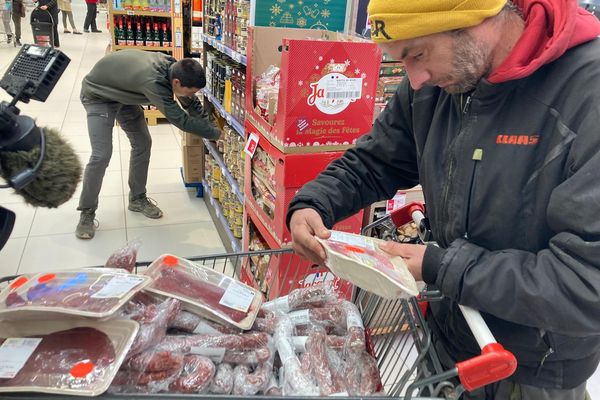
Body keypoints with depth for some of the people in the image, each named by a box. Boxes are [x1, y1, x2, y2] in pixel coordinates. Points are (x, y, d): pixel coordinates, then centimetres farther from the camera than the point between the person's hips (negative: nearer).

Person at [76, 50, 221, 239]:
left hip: (124, 94, 8)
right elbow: (180, 119, -38)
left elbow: (192, 103, -3)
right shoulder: (152, 80, -43)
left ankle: (137, 199, 22)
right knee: (101, 155, -15)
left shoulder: (172, 66, -20)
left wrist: (210, 126, -9)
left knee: (143, 144, 5)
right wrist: (216, 133, -30)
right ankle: (87, 212, 2)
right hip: (98, 96, -8)